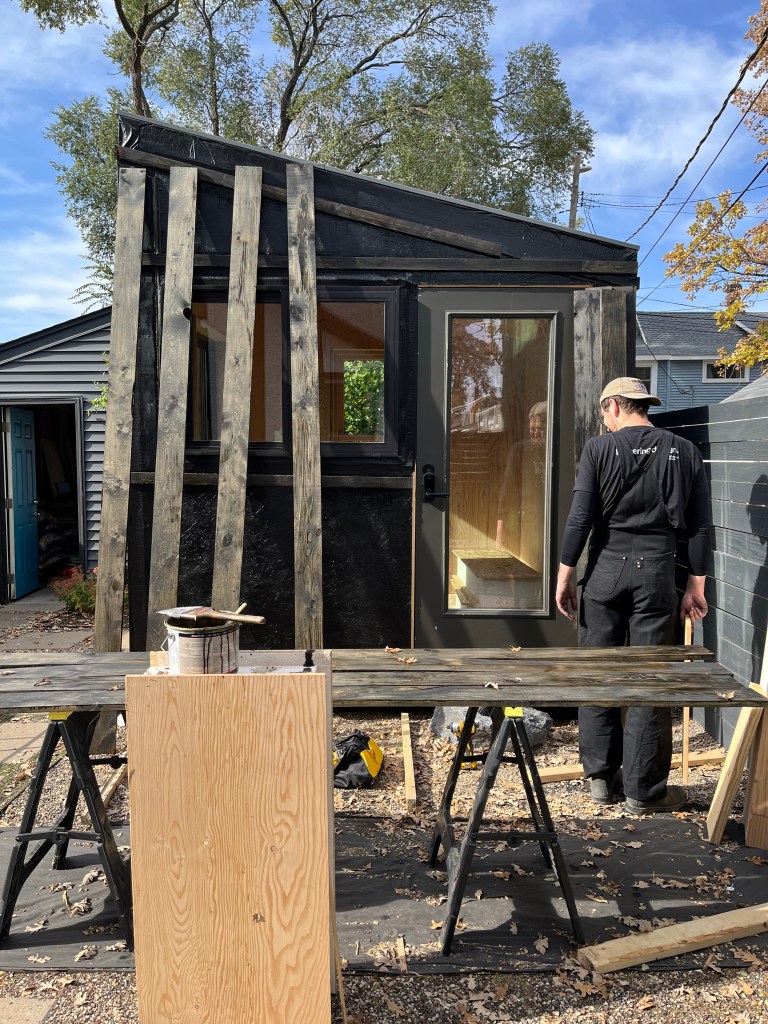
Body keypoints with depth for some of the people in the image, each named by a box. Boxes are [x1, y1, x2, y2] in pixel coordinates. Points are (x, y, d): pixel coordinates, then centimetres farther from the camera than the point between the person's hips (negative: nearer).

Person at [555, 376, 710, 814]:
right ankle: (644, 789, 14)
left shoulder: (599, 448, -1)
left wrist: (566, 575, 1)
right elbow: (700, 526, 5)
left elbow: (580, 518, -6)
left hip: (605, 569, -1)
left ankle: (601, 777, 20)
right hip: (656, 572, 1)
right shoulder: (685, 451, 5)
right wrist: (696, 586, 10)